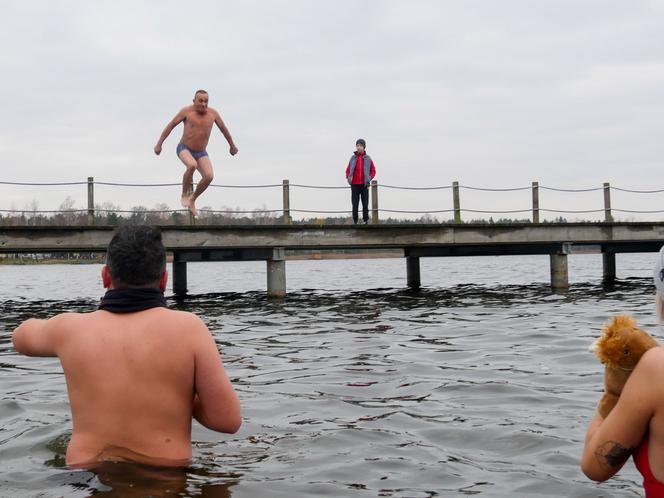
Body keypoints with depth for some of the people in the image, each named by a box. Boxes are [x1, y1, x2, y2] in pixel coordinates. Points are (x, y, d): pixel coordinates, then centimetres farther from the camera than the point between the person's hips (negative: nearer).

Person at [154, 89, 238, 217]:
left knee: (209, 176, -19)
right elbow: (171, 125, -4)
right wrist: (159, 144, -5)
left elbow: (223, 129, 14)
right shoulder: (187, 111, -10)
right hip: (184, 149, -4)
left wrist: (232, 145, 24)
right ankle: (184, 195, -13)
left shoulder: (213, 113, -2)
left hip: (201, 153, 4)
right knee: (192, 165, -36)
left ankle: (192, 199, 5)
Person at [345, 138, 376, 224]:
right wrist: (348, 178, -7)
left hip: (364, 185, -1)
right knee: (355, 205, -2)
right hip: (355, 185, 1)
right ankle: (355, 222, 0)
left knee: (365, 204, 1)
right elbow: (348, 171, 12)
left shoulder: (368, 159, 4)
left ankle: (366, 221, 7)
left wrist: (368, 179, -7)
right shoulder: (353, 158, 7)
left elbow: (373, 171, 8)